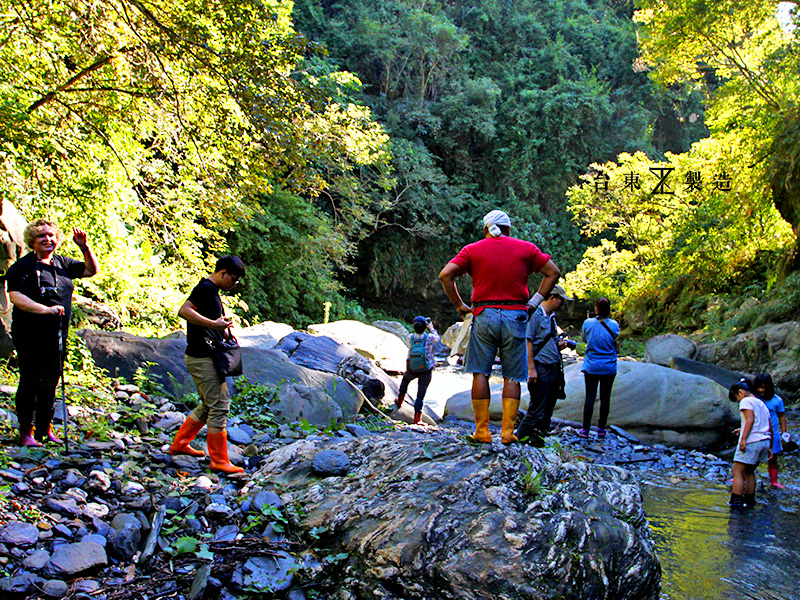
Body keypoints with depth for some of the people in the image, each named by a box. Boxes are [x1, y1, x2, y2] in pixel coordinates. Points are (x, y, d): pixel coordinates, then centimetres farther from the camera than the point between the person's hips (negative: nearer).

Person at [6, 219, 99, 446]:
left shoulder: (62, 263, 12)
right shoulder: (22, 266, -7)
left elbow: (92, 270, 19)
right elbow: (15, 296, -17)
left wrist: (85, 247, 2)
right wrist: (45, 309, -27)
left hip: (57, 334, 6)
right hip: (30, 334, -6)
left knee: (51, 381, 11)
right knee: (30, 382, -3)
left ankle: (45, 429, 21)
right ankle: (26, 431, 6)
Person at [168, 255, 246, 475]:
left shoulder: (211, 290, 18)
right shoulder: (206, 288, -13)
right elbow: (184, 311, -26)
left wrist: (224, 331, 11)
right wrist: (214, 324, -27)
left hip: (207, 357, 11)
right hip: (202, 358, -11)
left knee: (209, 406, 18)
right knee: (220, 406, -7)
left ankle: (180, 444, 29)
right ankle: (219, 461, -1)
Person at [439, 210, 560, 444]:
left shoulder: (472, 250, 7)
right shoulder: (526, 248, 10)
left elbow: (445, 275, -3)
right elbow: (553, 272, 9)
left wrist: (459, 305, 3)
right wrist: (535, 302, 9)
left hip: (484, 315, 0)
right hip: (515, 316, 1)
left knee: (480, 374, 5)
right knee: (512, 377, 6)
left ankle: (482, 430, 3)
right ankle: (508, 430, 4)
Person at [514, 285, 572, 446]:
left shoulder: (552, 318, 19)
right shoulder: (535, 315, -9)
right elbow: (527, 342, -15)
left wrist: (560, 345, 4)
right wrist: (531, 368, -20)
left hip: (554, 369, 9)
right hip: (541, 369, -9)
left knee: (547, 411, 10)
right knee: (536, 410, -8)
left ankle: (537, 439, 17)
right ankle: (520, 438, 2)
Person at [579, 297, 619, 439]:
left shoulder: (588, 323, -9)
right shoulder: (614, 325, -9)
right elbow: (615, 341, 7)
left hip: (591, 367, 0)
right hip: (609, 368, 0)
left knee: (590, 396, 4)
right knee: (605, 397, 8)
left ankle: (585, 429, 7)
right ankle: (601, 429, 14)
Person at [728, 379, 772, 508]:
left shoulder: (746, 401, -4)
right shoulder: (761, 404, 22)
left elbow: (750, 420, -19)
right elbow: (770, 429, 22)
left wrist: (743, 439, -24)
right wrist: (770, 448, 25)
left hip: (751, 442, -9)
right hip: (765, 441, 9)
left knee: (737, 472, -6)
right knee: (749, 472, 20)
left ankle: (735, 502, -11)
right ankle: (749, 499, 24)